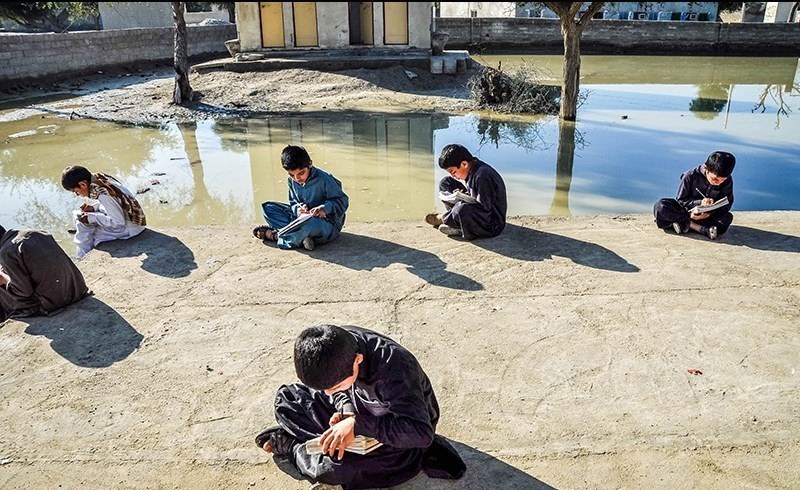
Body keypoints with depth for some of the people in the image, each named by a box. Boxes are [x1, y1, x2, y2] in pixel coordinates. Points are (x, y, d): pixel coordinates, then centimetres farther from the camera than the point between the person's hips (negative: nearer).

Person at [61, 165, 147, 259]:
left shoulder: (103, 194, -29)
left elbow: (118, 223, -24)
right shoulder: (98, 178, -4)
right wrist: (94, 207, 0)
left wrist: (93, 217, -16)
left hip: (131, 227, -9)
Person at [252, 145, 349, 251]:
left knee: (312, 223, -44)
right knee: (267, 207, -4)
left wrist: (325, 208, -32)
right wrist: (298, 208, -18)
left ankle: (274, 235, -18)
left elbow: (343, 201, -14)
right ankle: (301, 237, -23)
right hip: (302, 217, 7)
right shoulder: (291, 181, -1)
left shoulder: (324, 179, -19)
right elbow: (293, 203, 7)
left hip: (328, 224, -7)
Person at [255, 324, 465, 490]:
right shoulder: (339, 341, -20)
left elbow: (422, 433, -41)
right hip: (362, 410, 6)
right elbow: (342, 392, 1)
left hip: (400, 436, -6)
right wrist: (346, 410, -21)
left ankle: (293, 445, 1)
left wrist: (357, 424, -41)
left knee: (332, 467, -29)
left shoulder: (392, 370, -38)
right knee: (287, 397, 2)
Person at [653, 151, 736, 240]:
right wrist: (700, 202, -32)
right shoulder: (691, 176, -19)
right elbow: (680, 200, -14)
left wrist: (709, 213, -31)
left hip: (707, 214, 2)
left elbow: (727, 204, -11)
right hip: (686, 211, -1)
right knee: (660, 207, -30)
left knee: (728, 217, -29)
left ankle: (684, 224, -33)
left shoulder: (727, 180, -13)